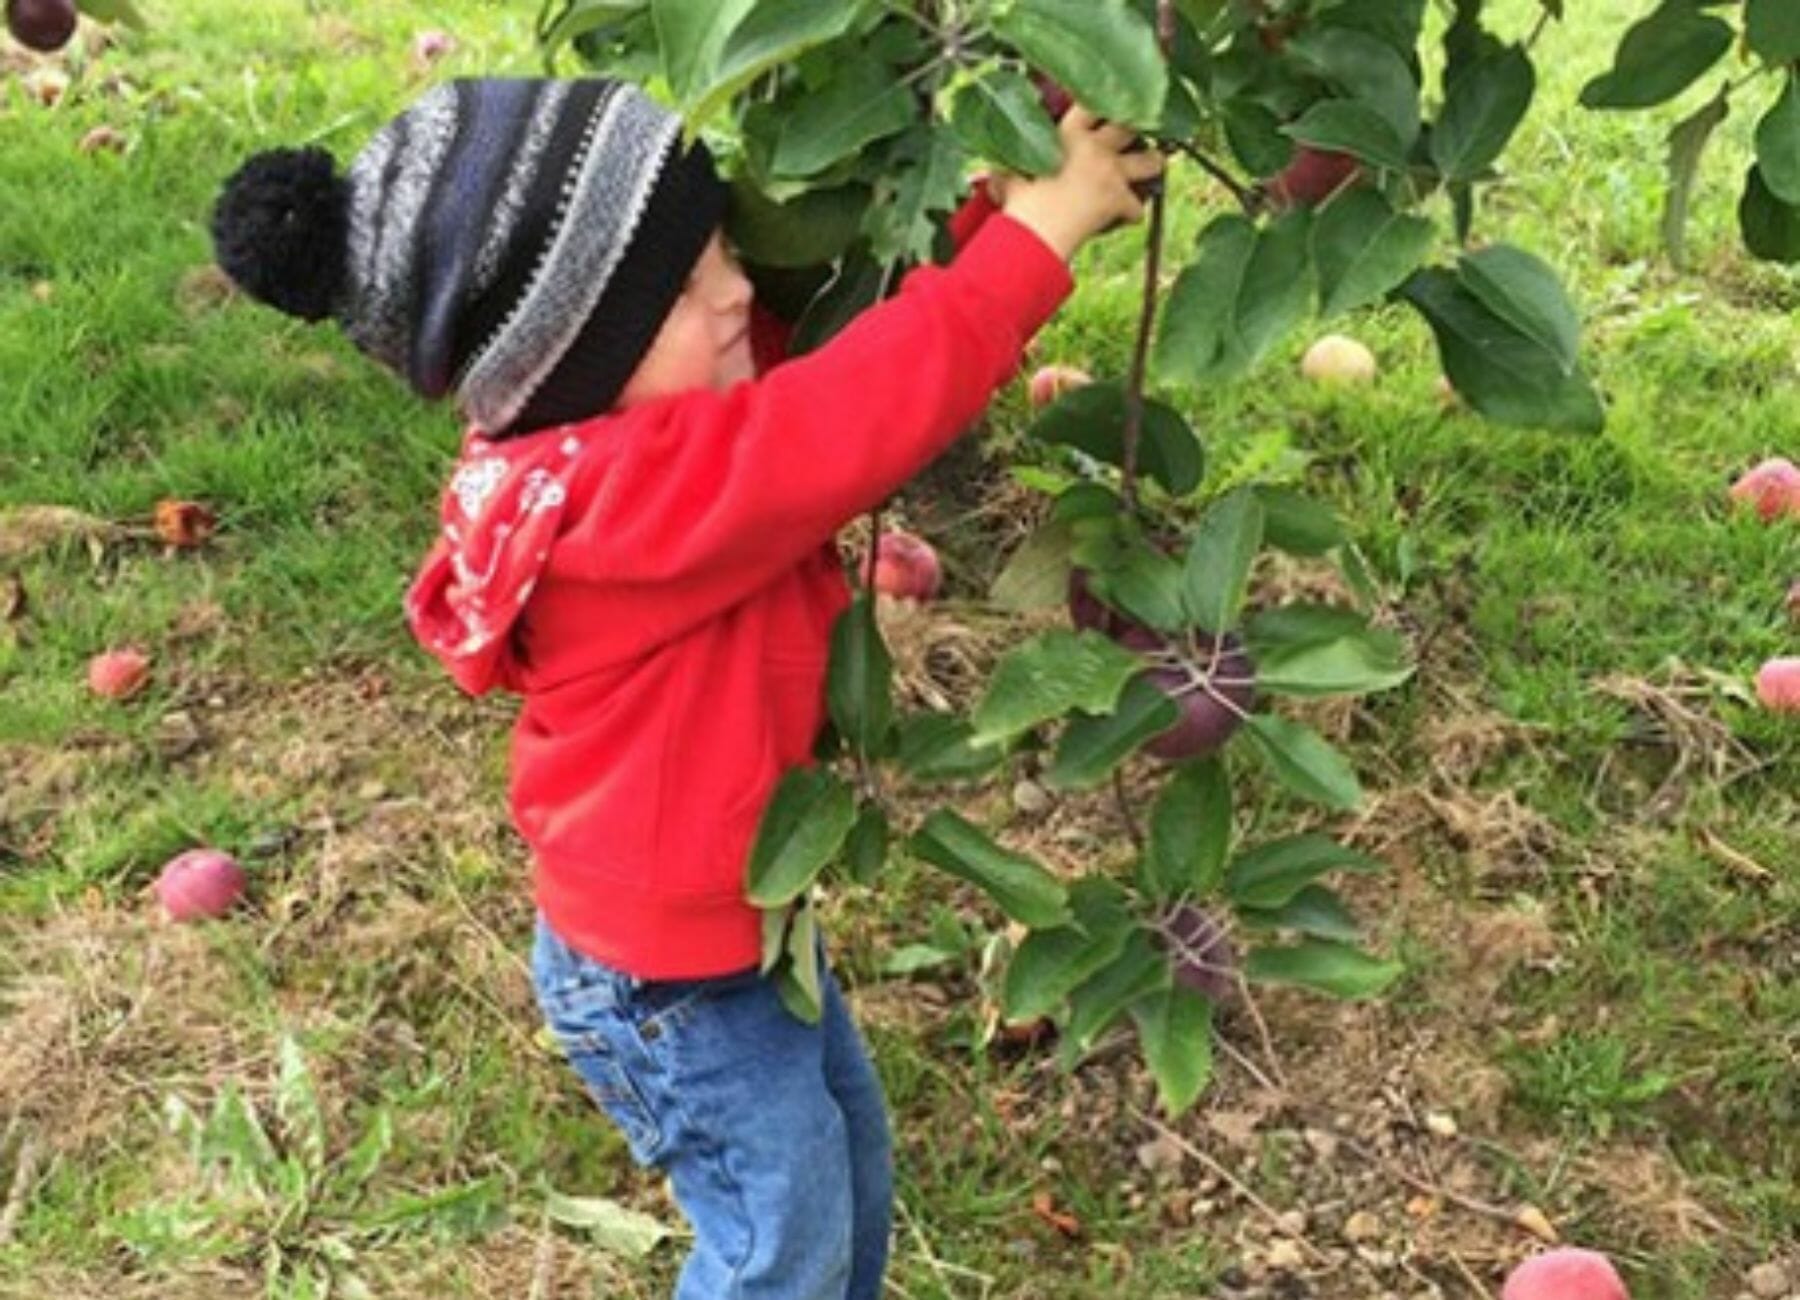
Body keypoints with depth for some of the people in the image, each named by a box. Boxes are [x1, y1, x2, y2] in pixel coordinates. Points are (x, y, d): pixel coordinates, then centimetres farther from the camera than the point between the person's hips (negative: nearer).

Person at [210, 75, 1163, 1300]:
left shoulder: (638, 421, -8)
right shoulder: (625, 499, -37)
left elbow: (850, 337, -5)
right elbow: (862, 415, -44)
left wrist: (1000, 207, -19)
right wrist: (1034, 234, -36)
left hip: (735, 918, 9)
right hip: (668, 984, -9)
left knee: (848, 1144, 29)